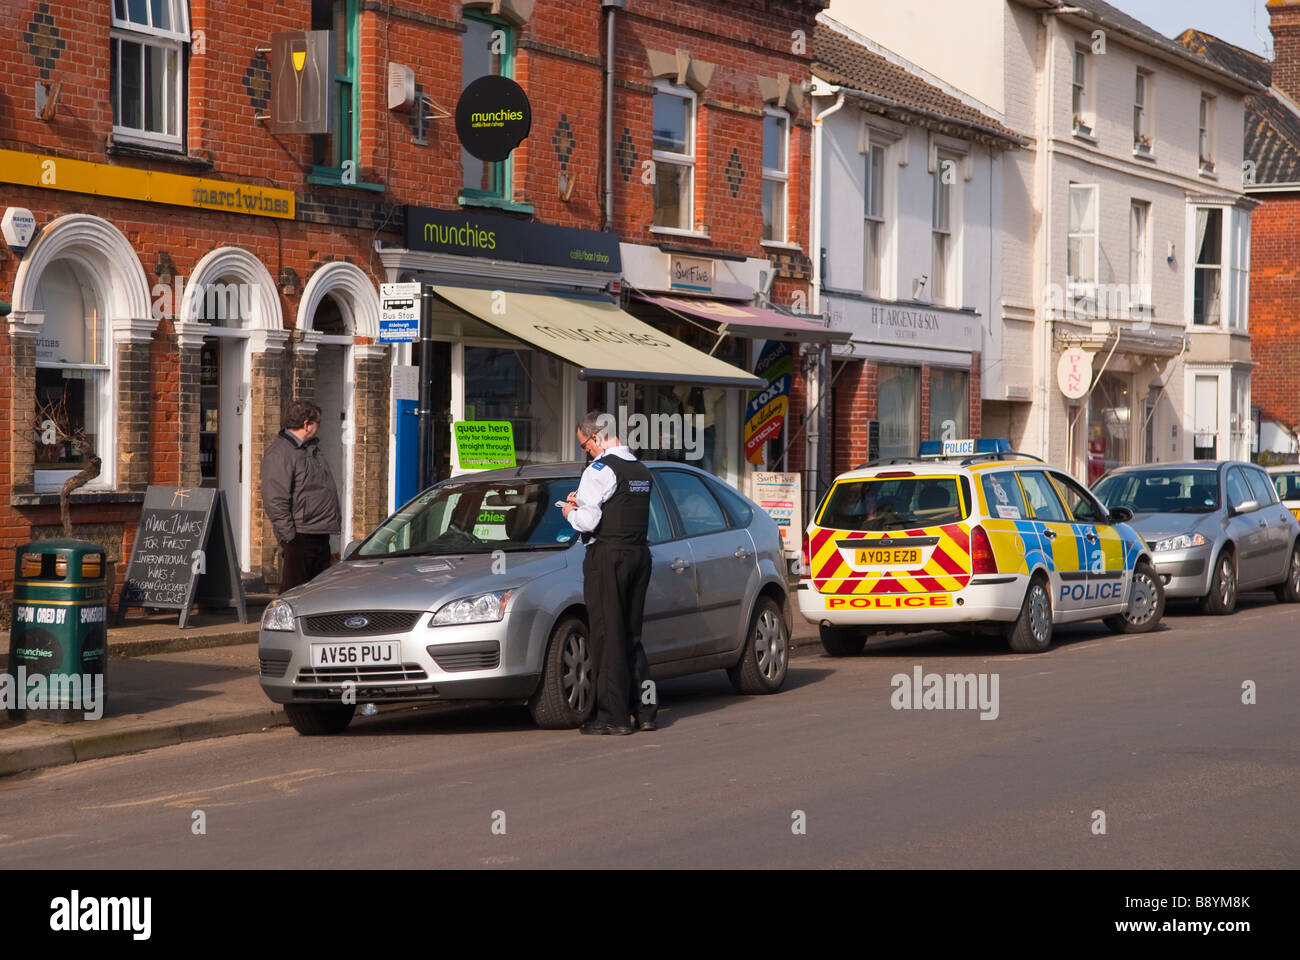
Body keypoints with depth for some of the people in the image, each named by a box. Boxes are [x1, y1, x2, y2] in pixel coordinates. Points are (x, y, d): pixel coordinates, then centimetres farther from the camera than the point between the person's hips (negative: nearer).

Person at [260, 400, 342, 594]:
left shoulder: (312, 448, 17)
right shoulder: (279, 454, -14)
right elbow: (274, 501, -19)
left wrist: (335, 520, 20)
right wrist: (290, 536, -20)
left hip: (321, 535, 10)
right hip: (300, 537, -10)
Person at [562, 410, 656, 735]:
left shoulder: (601, 470, -12)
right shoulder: (641, 470, 14)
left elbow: (587, 521, -18)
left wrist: (570, 511, 4)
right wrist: (582, 501, 16)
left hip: (607, 556, -8)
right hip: (639, 554, 8)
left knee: (608, 635, -3)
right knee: (631, 635, 15)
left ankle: (613, 716, -3)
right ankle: (645, 708, 15)